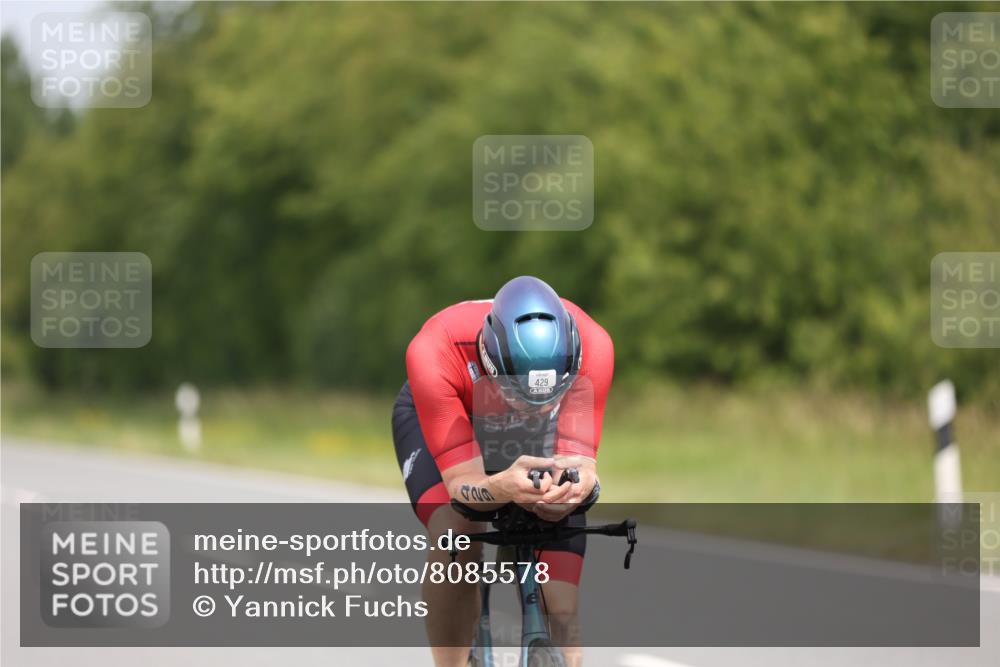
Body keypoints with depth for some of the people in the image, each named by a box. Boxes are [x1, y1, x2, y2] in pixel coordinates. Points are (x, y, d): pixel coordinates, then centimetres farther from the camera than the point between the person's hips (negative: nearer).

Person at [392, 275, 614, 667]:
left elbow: (580, 461, -38)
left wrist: (577, 484, -62)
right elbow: (461, 486, -42)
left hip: (540, 433, 2)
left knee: (561, 612, -10)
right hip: (437, 415, -2)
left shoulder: (590, 346, -38)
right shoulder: (434, 353, -43)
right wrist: (502, 488, -64)